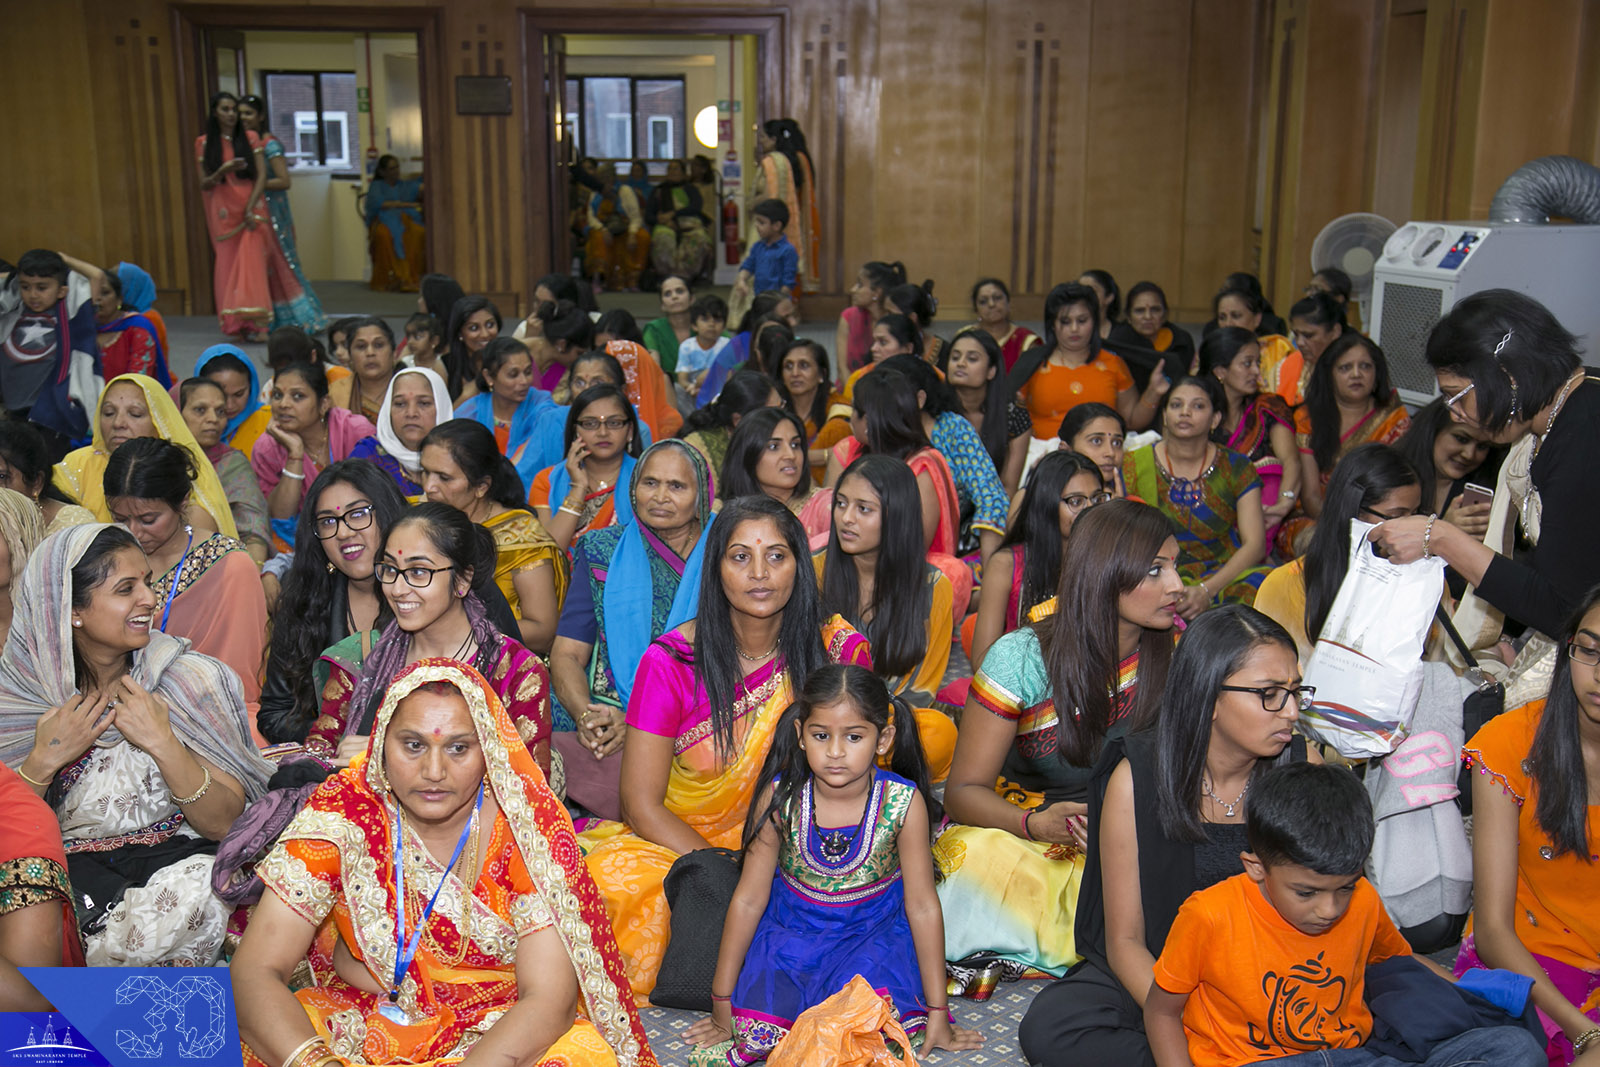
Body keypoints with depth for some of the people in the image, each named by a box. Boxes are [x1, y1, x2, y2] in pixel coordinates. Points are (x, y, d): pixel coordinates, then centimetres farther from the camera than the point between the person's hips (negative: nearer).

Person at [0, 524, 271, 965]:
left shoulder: (191, 680, -5)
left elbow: (223, 825, -8)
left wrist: (163, 744, -21)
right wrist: (43, 762, -16)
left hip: (174, 860, 0)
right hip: (68, 873, 0)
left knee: (192, 888, -34)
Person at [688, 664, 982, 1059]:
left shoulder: (904, 803, -18)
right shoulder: (780, 798, -17)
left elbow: (923, 907, -9)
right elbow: (748, 899, -7)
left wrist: (938, 1014, -5)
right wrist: (722, 1004, -2)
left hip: (873, 933, 0)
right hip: (792, 931, 1)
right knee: (761, 1037, -20)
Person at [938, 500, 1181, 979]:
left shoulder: (1175, 653, -5)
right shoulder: (1021, 658, -12)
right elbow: (964, 790, -9)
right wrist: (1034, 823, -29)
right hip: (1018, 833, -3)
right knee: (980, 855, -36)